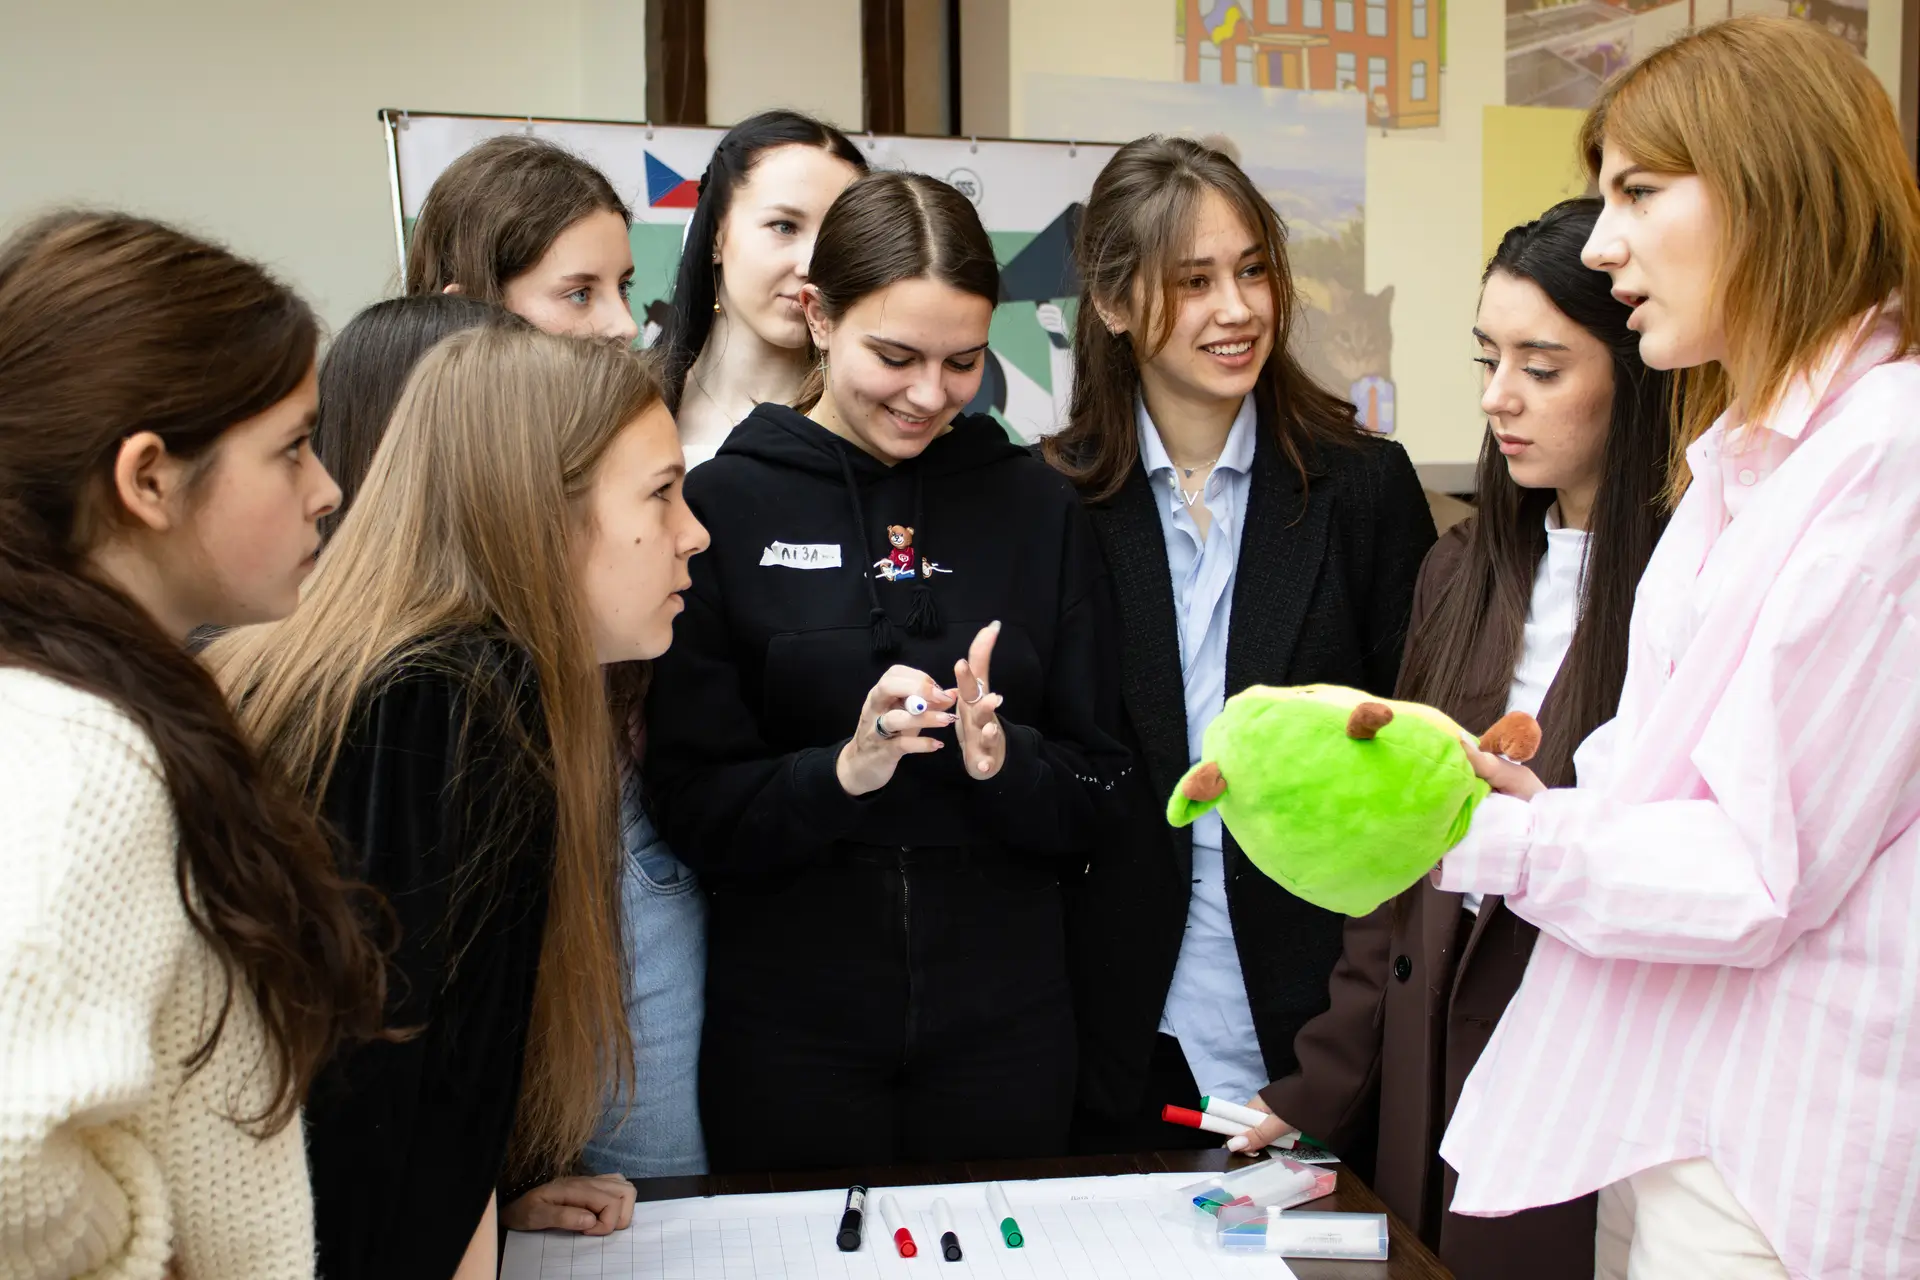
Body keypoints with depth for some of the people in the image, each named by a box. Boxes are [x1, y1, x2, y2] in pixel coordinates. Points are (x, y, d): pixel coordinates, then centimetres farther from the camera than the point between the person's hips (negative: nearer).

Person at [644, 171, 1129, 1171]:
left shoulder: (1034, 507, 3)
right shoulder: (724, 507, -4)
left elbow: (1100, 797, 4)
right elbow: (690, 808, -5)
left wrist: (1004, 759, -16)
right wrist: (842, 769, -22)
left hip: (1004, 1021, 2)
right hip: (789, 1024, -2)